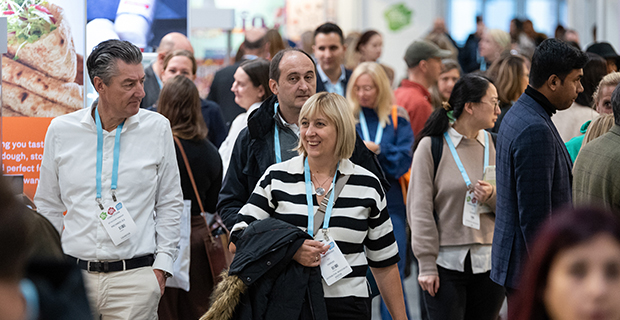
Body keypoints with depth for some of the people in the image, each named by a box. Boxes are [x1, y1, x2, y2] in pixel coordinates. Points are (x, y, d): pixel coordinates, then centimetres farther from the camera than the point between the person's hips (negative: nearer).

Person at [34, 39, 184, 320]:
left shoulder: (157, 128, 2)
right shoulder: (60, 130, 3)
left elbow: (170, 202, 8)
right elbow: (47, 205, 13)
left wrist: (162, 265, 2)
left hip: (135, 277, -1)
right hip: (73, 275, 1)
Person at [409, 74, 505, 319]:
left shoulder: (494, 145, 10)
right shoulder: (431, 146, -3)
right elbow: (420, 209, -5)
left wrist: (493, 196, -10)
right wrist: (426, 265, -9)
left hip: (489, 262, 4)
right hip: (446, 263, -4)